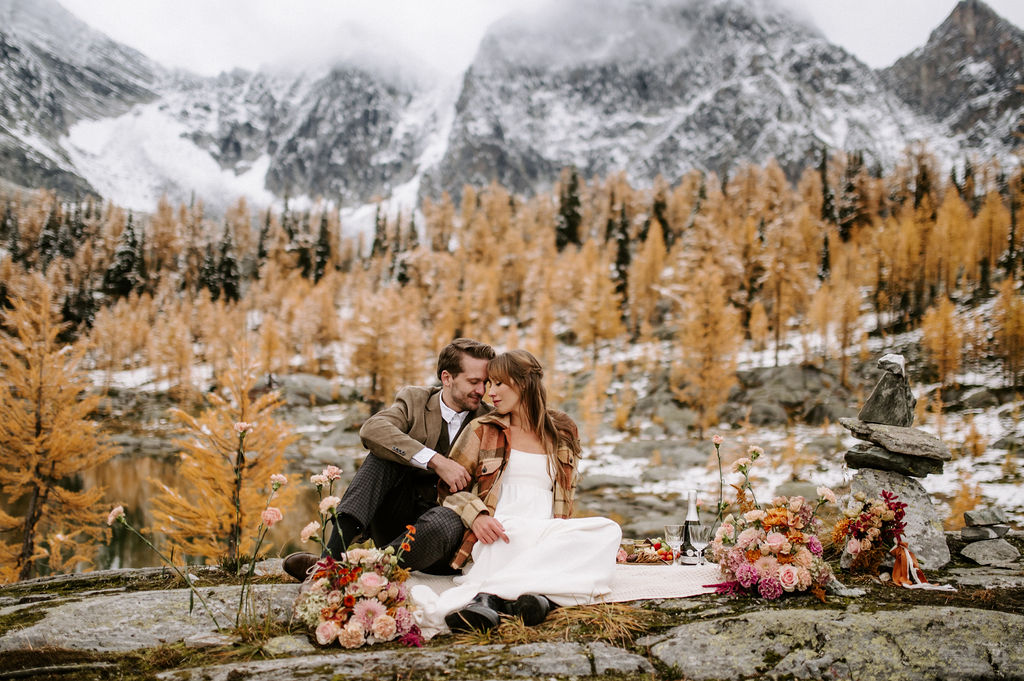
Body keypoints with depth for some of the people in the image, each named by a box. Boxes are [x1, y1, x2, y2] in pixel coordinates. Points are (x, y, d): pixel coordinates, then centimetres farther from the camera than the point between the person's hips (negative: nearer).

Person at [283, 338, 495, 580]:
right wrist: (435, 461, -28)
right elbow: (371, 430, -19)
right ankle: (335, 552, -36)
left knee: (448, 520, -36)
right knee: (386, 451, -22)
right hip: (398, 515, 1)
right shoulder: (415, 399, 1)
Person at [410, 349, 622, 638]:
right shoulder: (483, 430, 14)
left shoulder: (562, 433, 19)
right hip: (498, 534, -3)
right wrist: (476, 516, -11)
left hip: (550, 535, 3)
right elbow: (449, 487, 11)